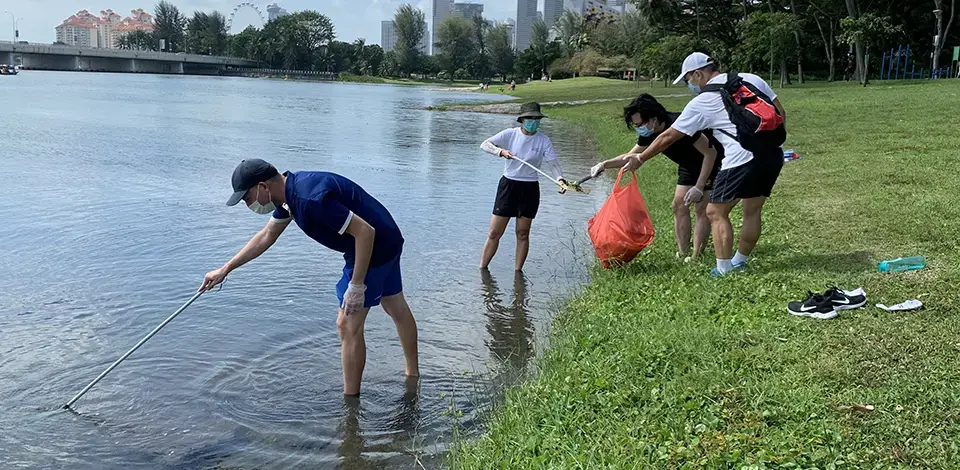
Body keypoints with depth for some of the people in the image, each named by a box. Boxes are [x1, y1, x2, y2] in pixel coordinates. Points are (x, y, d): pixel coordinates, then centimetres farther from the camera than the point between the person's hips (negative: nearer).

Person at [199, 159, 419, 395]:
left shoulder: (310, 198, -30)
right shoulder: (289, 191, 2)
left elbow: (365, 231, -30)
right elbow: (267, 235, 16)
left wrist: (357, 286, -25)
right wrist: (225, 270, 18)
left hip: (373, 247, -10)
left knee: (348, 325, -2)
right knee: (396, 307, 23)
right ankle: (413, 375, 43)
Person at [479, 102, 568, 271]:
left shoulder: (544, 141, -2)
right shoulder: (510, 134, -4)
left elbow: (552, 163, -8)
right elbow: (485, 144, -10)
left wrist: (560, 179, -28)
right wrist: (501, 151, -29)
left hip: (530, 189, 1)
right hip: (508, 185, -1)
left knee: (523, 233, 8)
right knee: (494, 233, 1)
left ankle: (518, 271, 18)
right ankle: (482, 268, 12)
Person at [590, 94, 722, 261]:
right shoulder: (649, 134, -12)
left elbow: (710, 153, -29)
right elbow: (631, 156, 5)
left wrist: (699, 187, -29)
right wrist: (604, 164, -10)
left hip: (712, 163, -8)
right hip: (690, 165, 8)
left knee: (701, 208, -11)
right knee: (679, 206, 3)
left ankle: (695, 258, -6)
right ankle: (683, 255, 7)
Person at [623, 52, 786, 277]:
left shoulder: (701, 103, 0)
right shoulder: (751, 79, 13)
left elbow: (668, 137, 6)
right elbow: (781, 114, 14)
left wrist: (640, 159, 17)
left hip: (742, 159, -7)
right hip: (774, 154, 7)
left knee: (716, 212, 5)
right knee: (753, 211, 18)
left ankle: (723, 271, 4)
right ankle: (739, 262, 31)